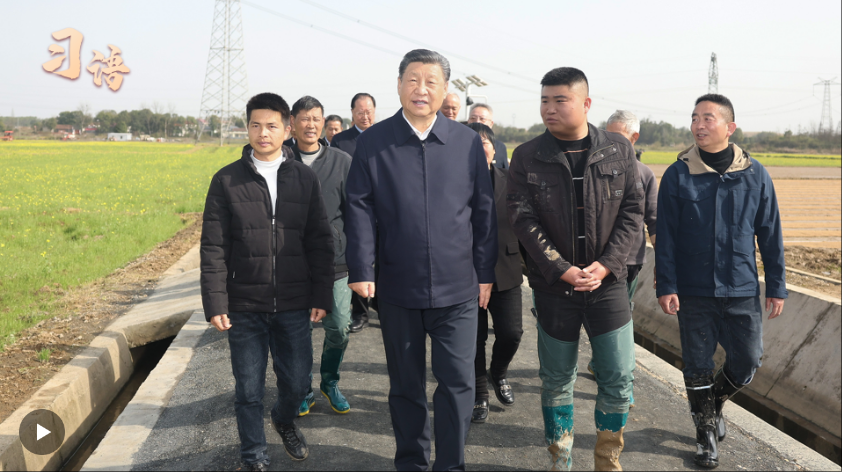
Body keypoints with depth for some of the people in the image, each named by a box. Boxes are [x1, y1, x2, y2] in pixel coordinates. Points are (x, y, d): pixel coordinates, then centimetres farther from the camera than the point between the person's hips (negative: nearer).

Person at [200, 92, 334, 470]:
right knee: (249, 389, 7)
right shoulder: (227, 180, -1)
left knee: (297, 381, 10)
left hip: (294, 305, 1)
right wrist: (215, 304, -8)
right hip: (245, 306, -1)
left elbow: (319, 242, 6)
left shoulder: (305, 179, 4)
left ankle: (284, 420, 43)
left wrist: (321, 296, 0)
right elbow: (213, 248, -2)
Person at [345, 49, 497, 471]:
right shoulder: (373, 142, 0)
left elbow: (484, 210, 5)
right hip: (398, 287, 0)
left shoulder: (467, 142, 2)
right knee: (405, 385, 13)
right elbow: (360, 209, -2)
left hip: (457, 287, 0)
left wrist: (485, 273, 4)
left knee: (458, 382, 2)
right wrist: (361, 269, -9)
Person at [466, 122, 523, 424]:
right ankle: (479, 395, 26)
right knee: (474, 339, 6)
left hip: (505, 272, 2)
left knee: (511, 333, -1)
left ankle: (498, 375, 32)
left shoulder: (509, 181, 4)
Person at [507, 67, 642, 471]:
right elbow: (523, 219, -7)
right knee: (556, 381, 10)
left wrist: (606, 264, -11)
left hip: (607, 283, 1)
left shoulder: (618, 150, 1)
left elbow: (632, 209, 0)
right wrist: (561, 270, -16)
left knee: (618, 379, 4)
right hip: (553, 286, -1)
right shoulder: (527, 157, -3)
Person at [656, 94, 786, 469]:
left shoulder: (754, 175, -1)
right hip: (694, 292, -1)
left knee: (747, 361, 7)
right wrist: (666, 286, -7)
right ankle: (706, 432, 26)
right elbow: (666, 237, -3)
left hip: (742, 290, 1)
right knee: (698, 365, 7)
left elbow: (770, 235, 4)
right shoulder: (678, 175, -5)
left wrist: (776, 286, 4)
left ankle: (715, 402, 37)